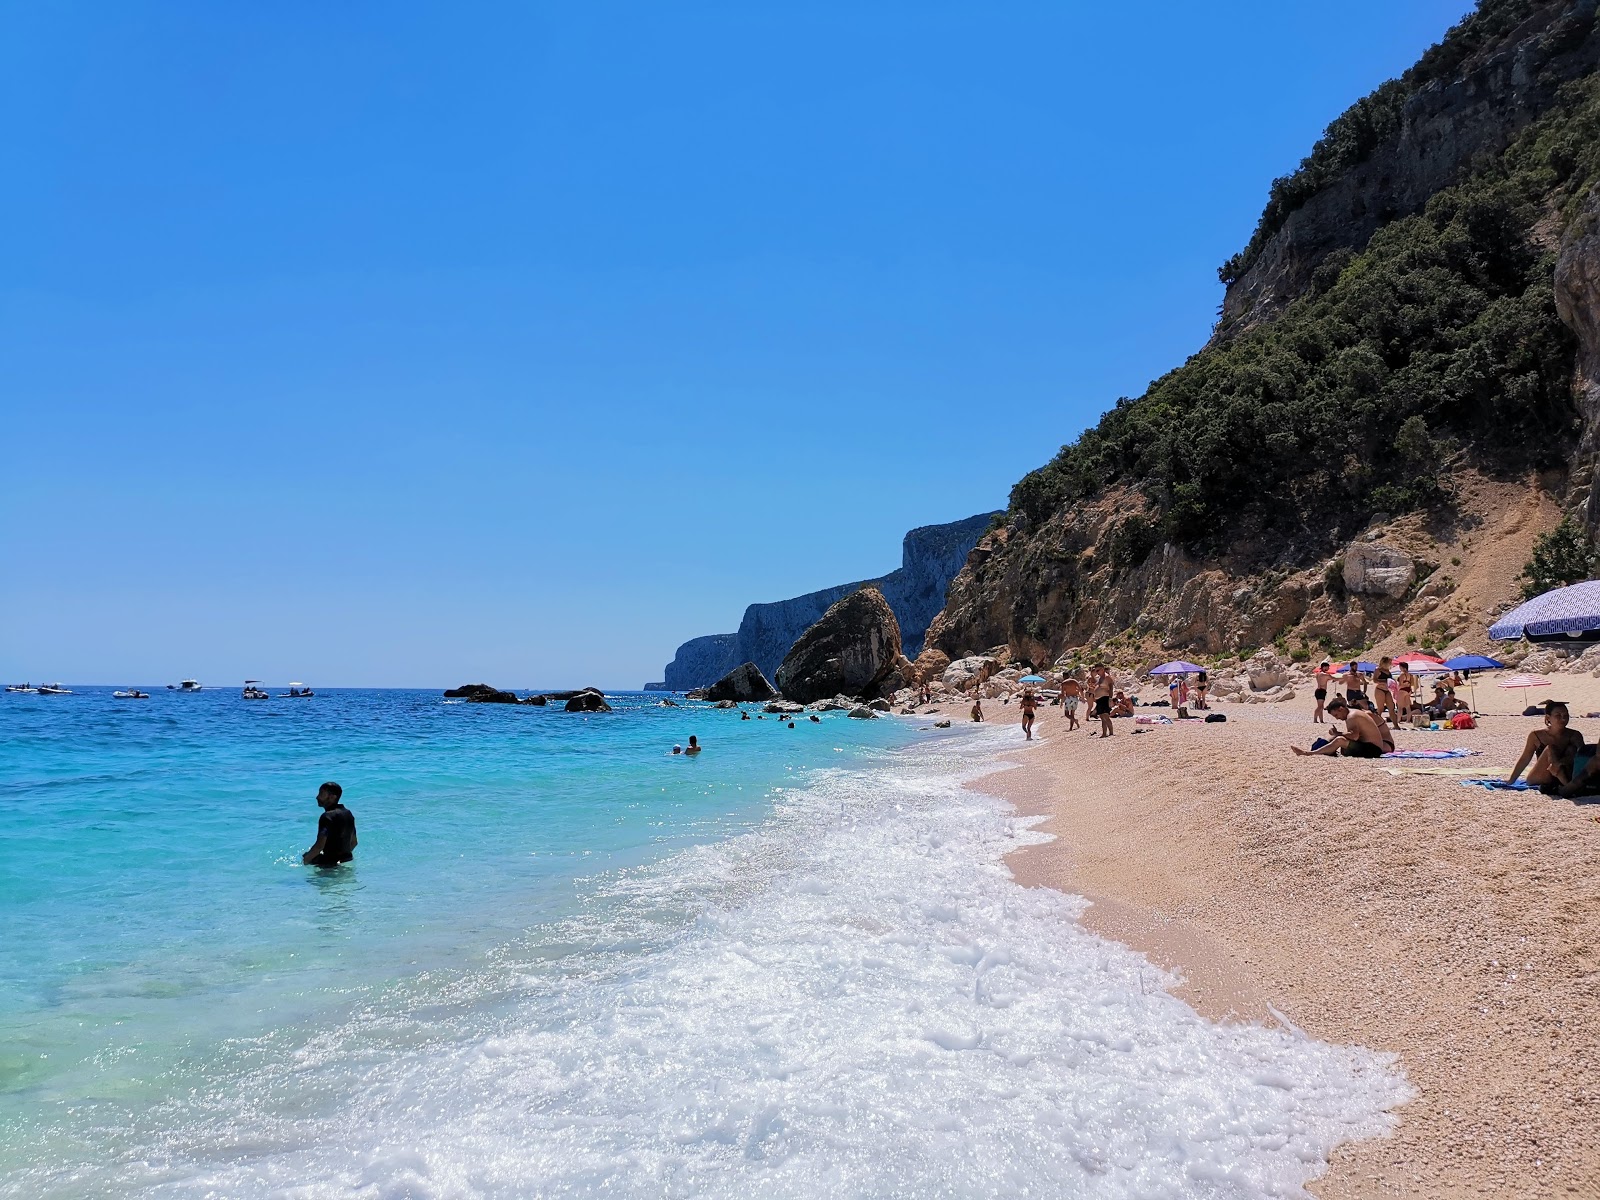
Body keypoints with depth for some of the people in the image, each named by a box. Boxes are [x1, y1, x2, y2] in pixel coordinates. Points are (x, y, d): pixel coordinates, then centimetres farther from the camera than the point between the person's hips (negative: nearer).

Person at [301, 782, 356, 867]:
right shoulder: (348, 813, 9)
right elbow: (354, 842, 15)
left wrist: (305, 860, -8)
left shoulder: (327, 816, -16)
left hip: (330, 862, -9)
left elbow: (319, 846, -21)